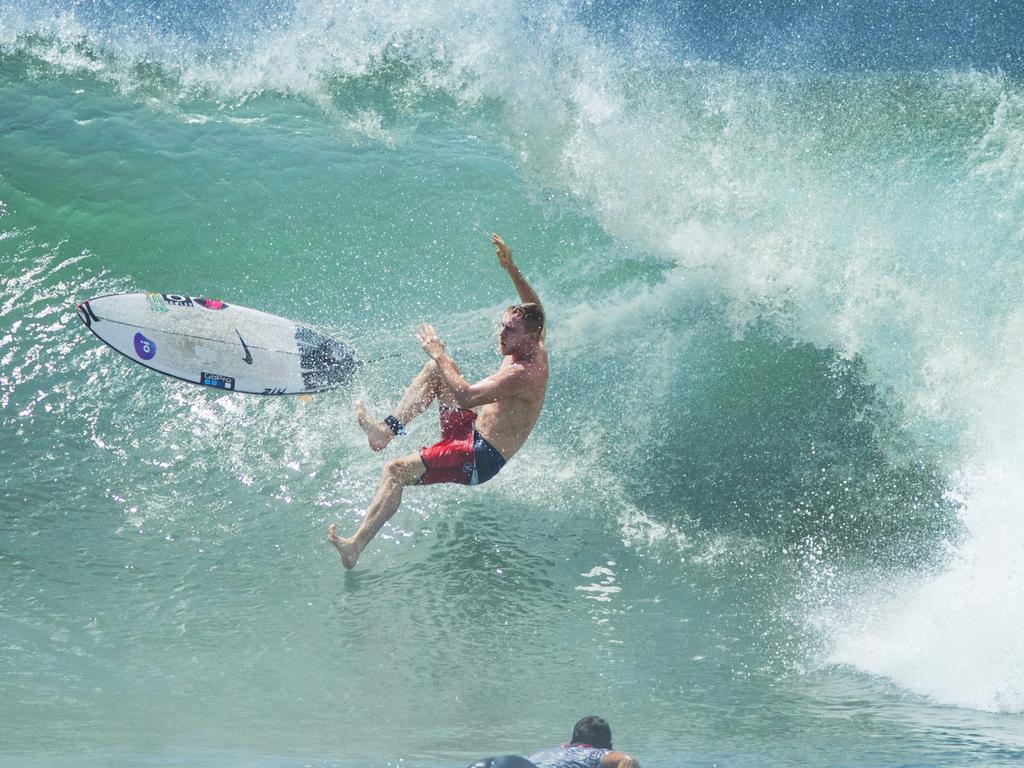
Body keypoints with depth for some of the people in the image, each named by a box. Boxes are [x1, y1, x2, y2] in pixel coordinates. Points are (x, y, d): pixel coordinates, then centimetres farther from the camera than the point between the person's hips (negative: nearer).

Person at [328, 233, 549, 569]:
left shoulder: (522, 374, -26)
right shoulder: (536, 351, 3)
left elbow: (466, 396, -34)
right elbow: (534, 312, 24)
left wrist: (439, 353, -23)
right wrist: (512, 270, 17)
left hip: (478, 459, -10)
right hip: (474, 433, 10)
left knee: (396, 470, -25)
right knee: (436, 369, 16)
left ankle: (356, 546, -30)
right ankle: (388, 428, 7)